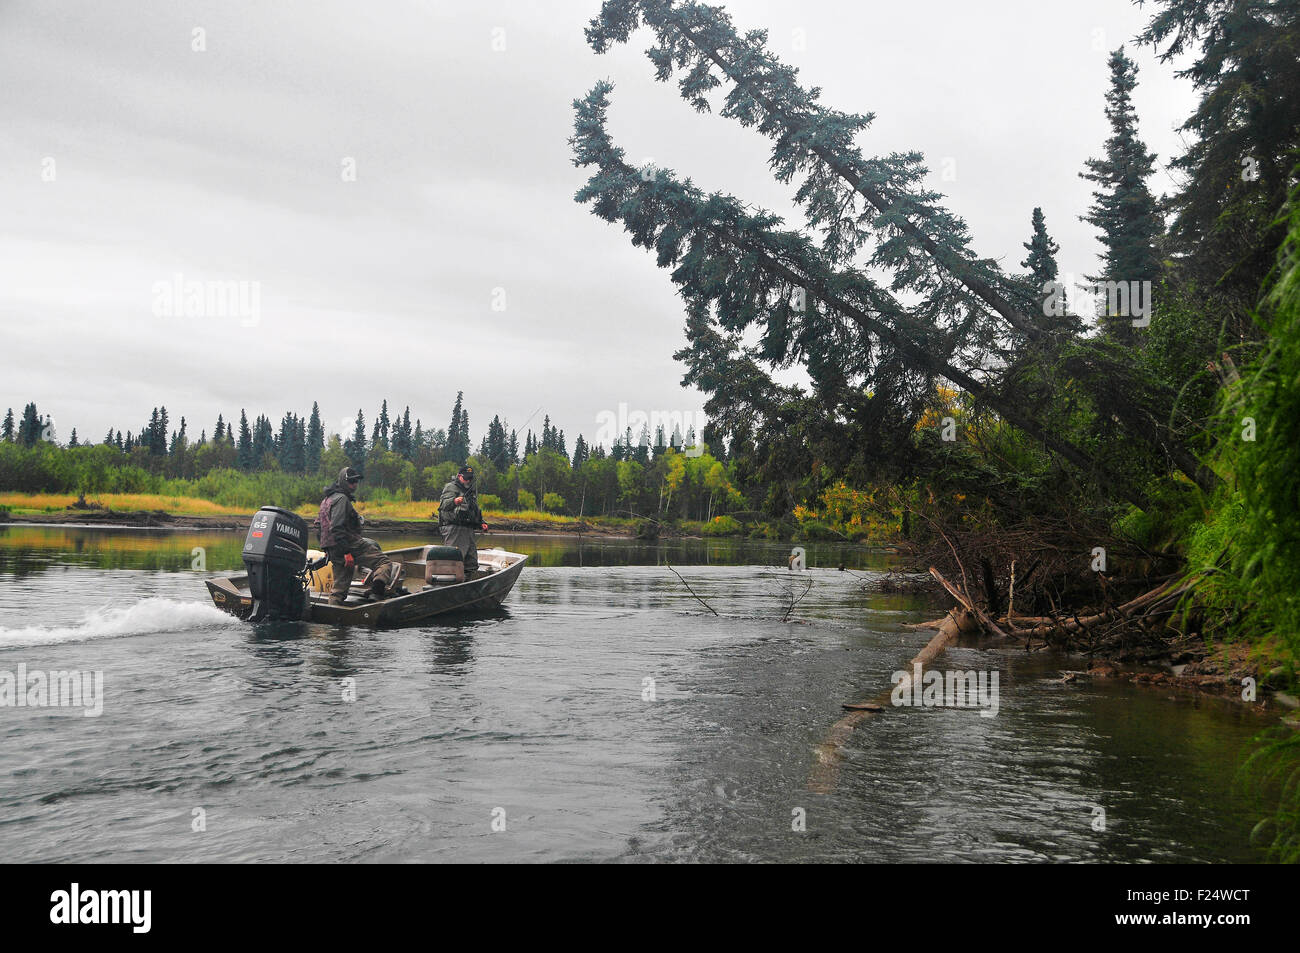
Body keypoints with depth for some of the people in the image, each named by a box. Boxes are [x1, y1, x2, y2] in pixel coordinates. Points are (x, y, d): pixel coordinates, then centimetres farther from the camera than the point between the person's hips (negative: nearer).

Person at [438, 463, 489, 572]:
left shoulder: (471, 492, 26)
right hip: (454, 529, -8)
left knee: (472, 564, 7)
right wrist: (454, 501, -39)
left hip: (468, 530, 8)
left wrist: (481, 524, 19)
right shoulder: (451, 487, 1)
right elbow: (445, 504, -18)